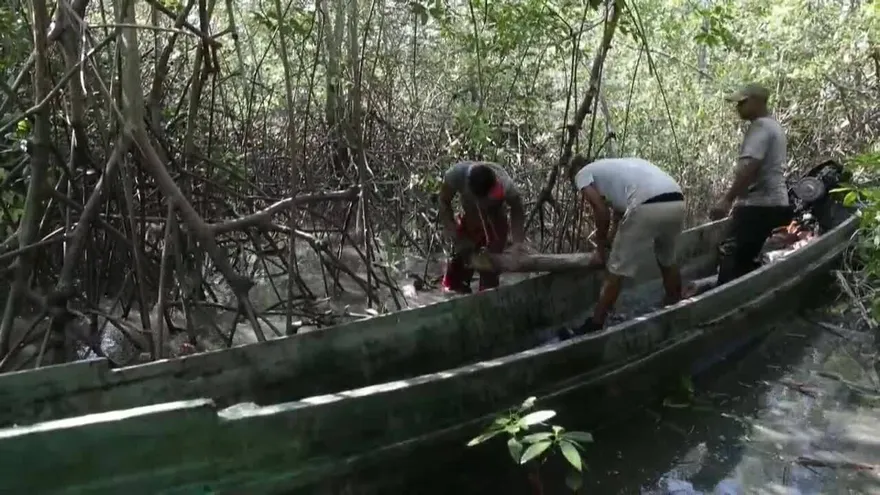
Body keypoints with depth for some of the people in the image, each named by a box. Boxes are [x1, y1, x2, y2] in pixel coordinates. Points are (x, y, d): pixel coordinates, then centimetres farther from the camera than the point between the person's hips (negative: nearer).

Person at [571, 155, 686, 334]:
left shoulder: (583, 174, 17)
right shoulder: (615, 168, 39)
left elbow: (601, 212, 5)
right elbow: (619, 215, 40)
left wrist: (601, 247, 17)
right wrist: (608, 244, 46)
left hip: (648, 207, -8)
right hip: (677, 203, 8)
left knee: (616, 270, 6)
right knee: (667, 259, 32)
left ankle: (593, 326, 13)